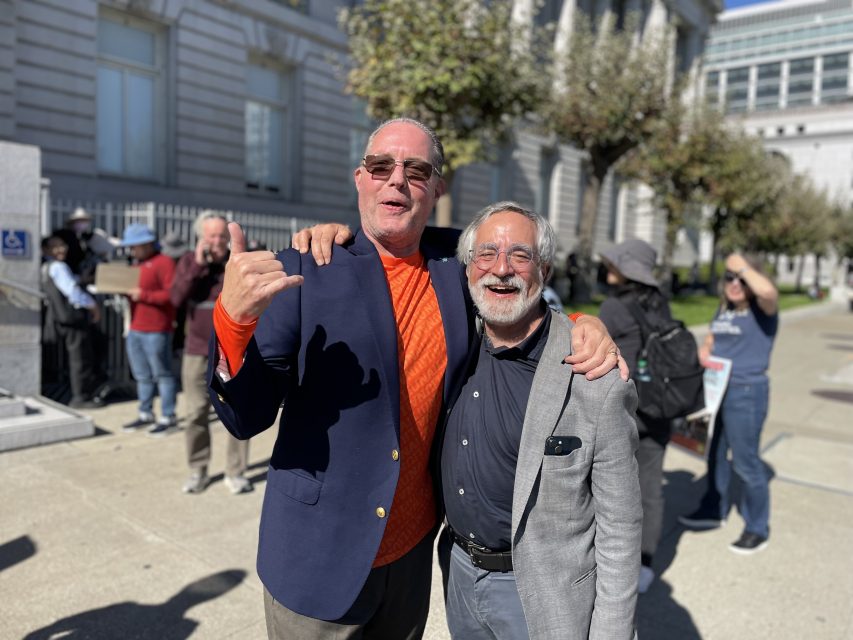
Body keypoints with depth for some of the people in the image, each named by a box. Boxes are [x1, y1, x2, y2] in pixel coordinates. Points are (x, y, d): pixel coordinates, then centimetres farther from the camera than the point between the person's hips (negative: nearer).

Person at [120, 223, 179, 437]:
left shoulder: (164, 262, -9)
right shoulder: (137, 264, 19)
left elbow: (172, 294, -17)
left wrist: (144, 295, -22)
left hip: (156, 331, -8)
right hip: (135, 329, 8)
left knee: (162, 374, -1)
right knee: (142, 376, 13)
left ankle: (168, 417, 6)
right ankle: (146, 414, 22)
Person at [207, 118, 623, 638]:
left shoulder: (454, 261, -3)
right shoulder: (304, 274, -13)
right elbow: (246, 418, -14)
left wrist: (581, 324, -6)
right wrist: (234, 318, -33)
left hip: (415, 552, 4)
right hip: (321, 560, -3)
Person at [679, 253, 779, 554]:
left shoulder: (761, 309, -10)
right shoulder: (723, 310, 11)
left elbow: (768, 291, -34)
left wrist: (744, 266, -20)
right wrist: (702, 354, 0)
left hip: (746, 393, -8)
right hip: (715, 389, 8)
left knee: (745, 461, -1)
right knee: (714, 454, 19)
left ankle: (757, 528, 17)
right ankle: (714, 511, 36)